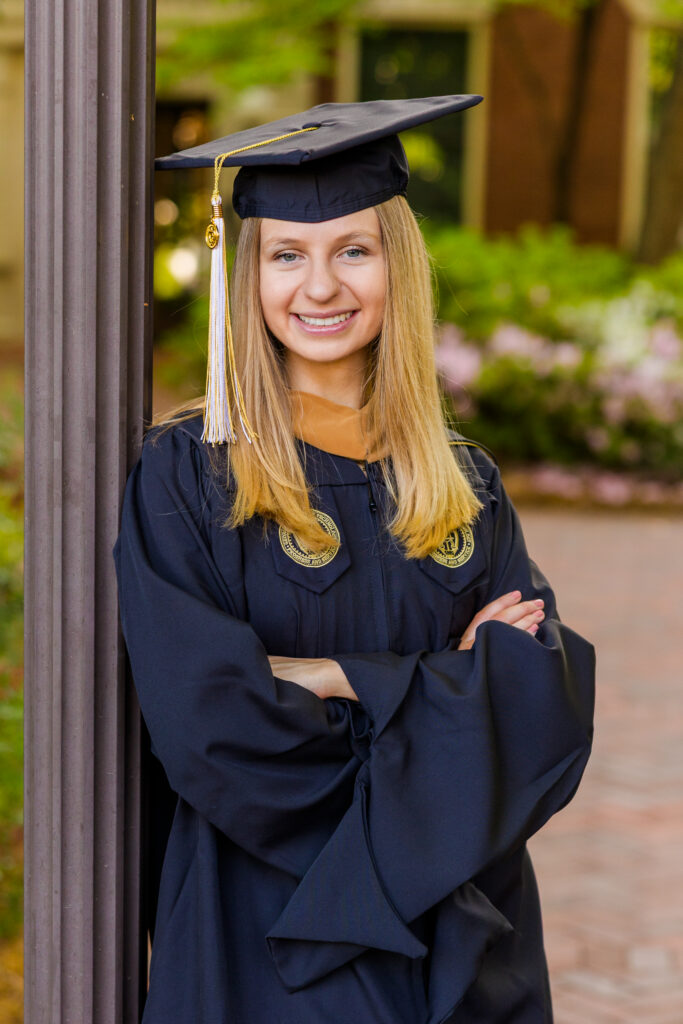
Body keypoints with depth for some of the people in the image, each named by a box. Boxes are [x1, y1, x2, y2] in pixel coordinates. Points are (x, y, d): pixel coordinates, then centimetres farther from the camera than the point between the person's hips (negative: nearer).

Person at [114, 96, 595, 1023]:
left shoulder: (463, 487, 5)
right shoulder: (186, 477, -8)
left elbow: (548, 706, -5)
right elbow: (203, 721, -18)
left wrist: (335, 681, -16)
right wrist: (448, 681, -11)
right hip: (264, 940, -4)